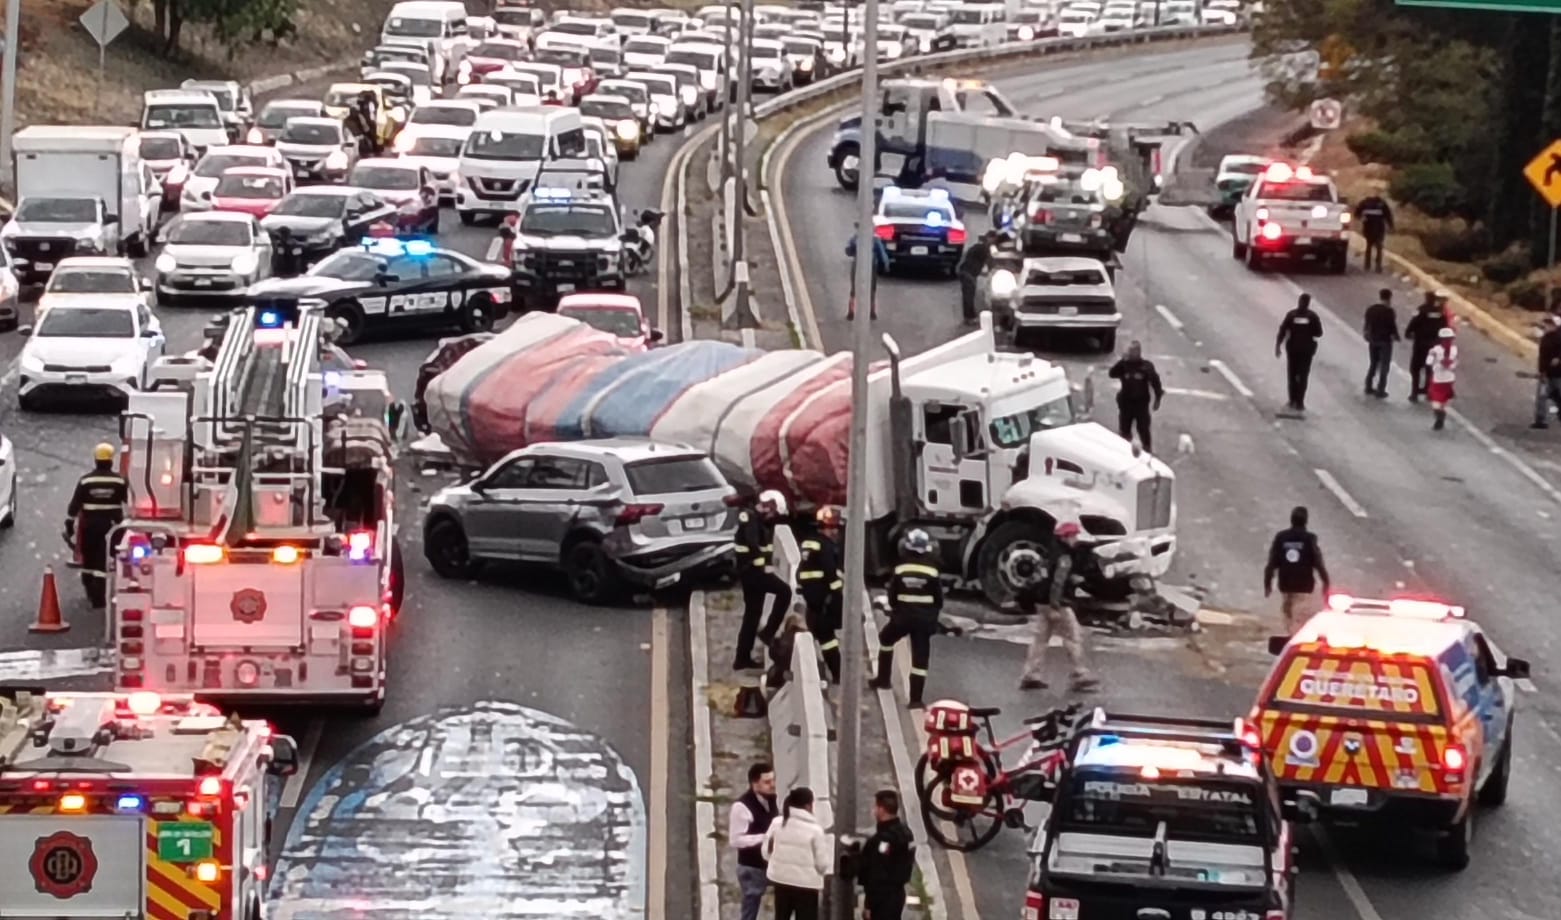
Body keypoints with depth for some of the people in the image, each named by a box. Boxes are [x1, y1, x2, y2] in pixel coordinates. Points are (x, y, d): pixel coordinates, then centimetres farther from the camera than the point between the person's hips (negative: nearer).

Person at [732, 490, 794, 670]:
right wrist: (764, 566, -30)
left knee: (753, 613, 12)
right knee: (784, 590, -17)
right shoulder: (750, 518, -14)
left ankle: (743, 658, 16)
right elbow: (752, 545, -26)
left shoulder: (764, 520, 16)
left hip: (756, 570, 10)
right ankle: (768, 632, -11)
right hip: (750, 570, -10)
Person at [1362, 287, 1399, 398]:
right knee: (1384, 366, 3)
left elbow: (1367, 324, 8)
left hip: (1372, 340, 5)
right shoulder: (1389, 311, -16)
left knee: (1373, 364, 19)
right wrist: (1395, 336, 5)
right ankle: (1380, 390, 0)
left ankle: (1368, 387, 22)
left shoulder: (1370, 310, 1)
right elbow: (1392, 326, -13)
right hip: (1385, 340, -5)